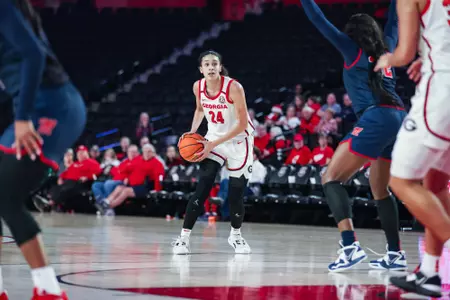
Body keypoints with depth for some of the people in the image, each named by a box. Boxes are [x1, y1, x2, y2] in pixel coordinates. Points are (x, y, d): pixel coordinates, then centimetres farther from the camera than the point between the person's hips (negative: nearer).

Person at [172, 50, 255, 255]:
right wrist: (193, 132, -2)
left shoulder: (233, 87, -24)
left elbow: (242, 123, -23)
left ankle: (235, 235, 26)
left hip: (239, 140, -3)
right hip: (213, 140, 3)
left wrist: (213, 144, -25)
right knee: (202, 190, -11)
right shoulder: (198, 87, -8)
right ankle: (184, 236, -7)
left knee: (236, 195, 1)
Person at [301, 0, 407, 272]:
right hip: (400, 119, 7)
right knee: (380, 188, 21)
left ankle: (350, 246, -24)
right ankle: (396, 255, 20)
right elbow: (394, 22, 39)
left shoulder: (353, 49, 8)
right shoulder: (386, 48, 22)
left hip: (375, 119, -7)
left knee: (332, 179, -5)